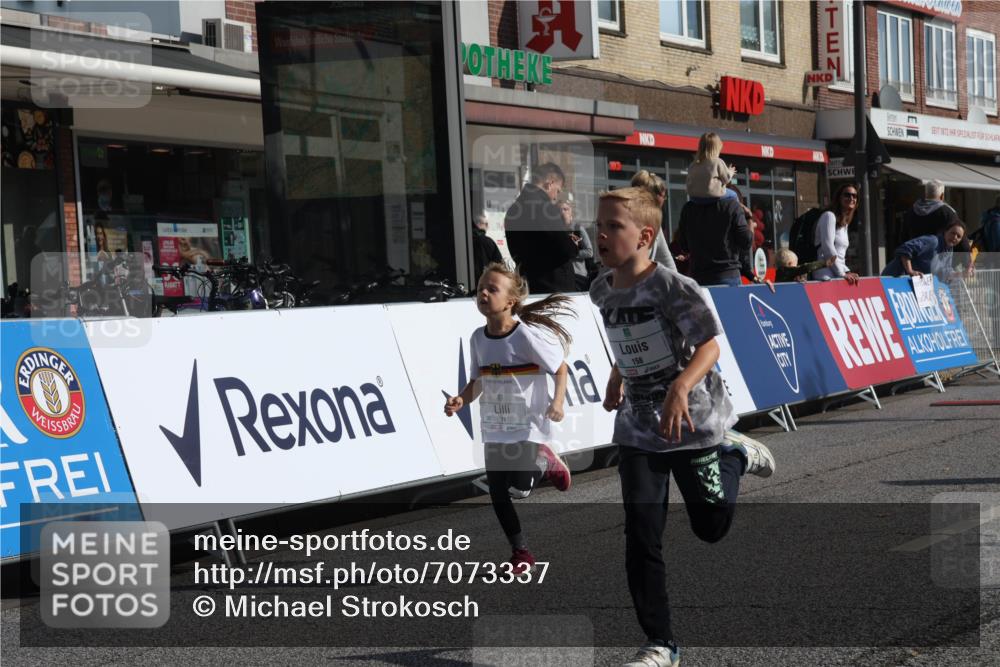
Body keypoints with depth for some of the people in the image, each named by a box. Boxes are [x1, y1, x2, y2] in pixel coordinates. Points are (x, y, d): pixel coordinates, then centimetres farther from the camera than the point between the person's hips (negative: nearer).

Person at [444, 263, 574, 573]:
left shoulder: (528, 335, -19)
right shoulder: (478, 338, -1)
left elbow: (561, 368, -9)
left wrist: (557, 401, -24)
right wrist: (461, 401, -9)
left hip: (528, 423, -5)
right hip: (494, 426, 5)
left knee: (520, 488, -14)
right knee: (497, 493, 4)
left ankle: (545, 461, 19)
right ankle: (521, 551, 21)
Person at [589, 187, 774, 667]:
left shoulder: (673, 287, -19)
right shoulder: (602, 291, 1)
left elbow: (710, 345, -22)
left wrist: (681, 387, -36)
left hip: (693, 423, -4)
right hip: (638, 431, 5)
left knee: (710, 526, 8)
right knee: (641, 538, -3)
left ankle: (736, 457, 36)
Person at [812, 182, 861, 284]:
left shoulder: (844, 223, 22)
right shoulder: (829, 216, -4)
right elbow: (828, 247, -13)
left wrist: (847, 272, 6)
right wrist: (842, 274, -13)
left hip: (837, 276, 9)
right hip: (826, 276, -9)